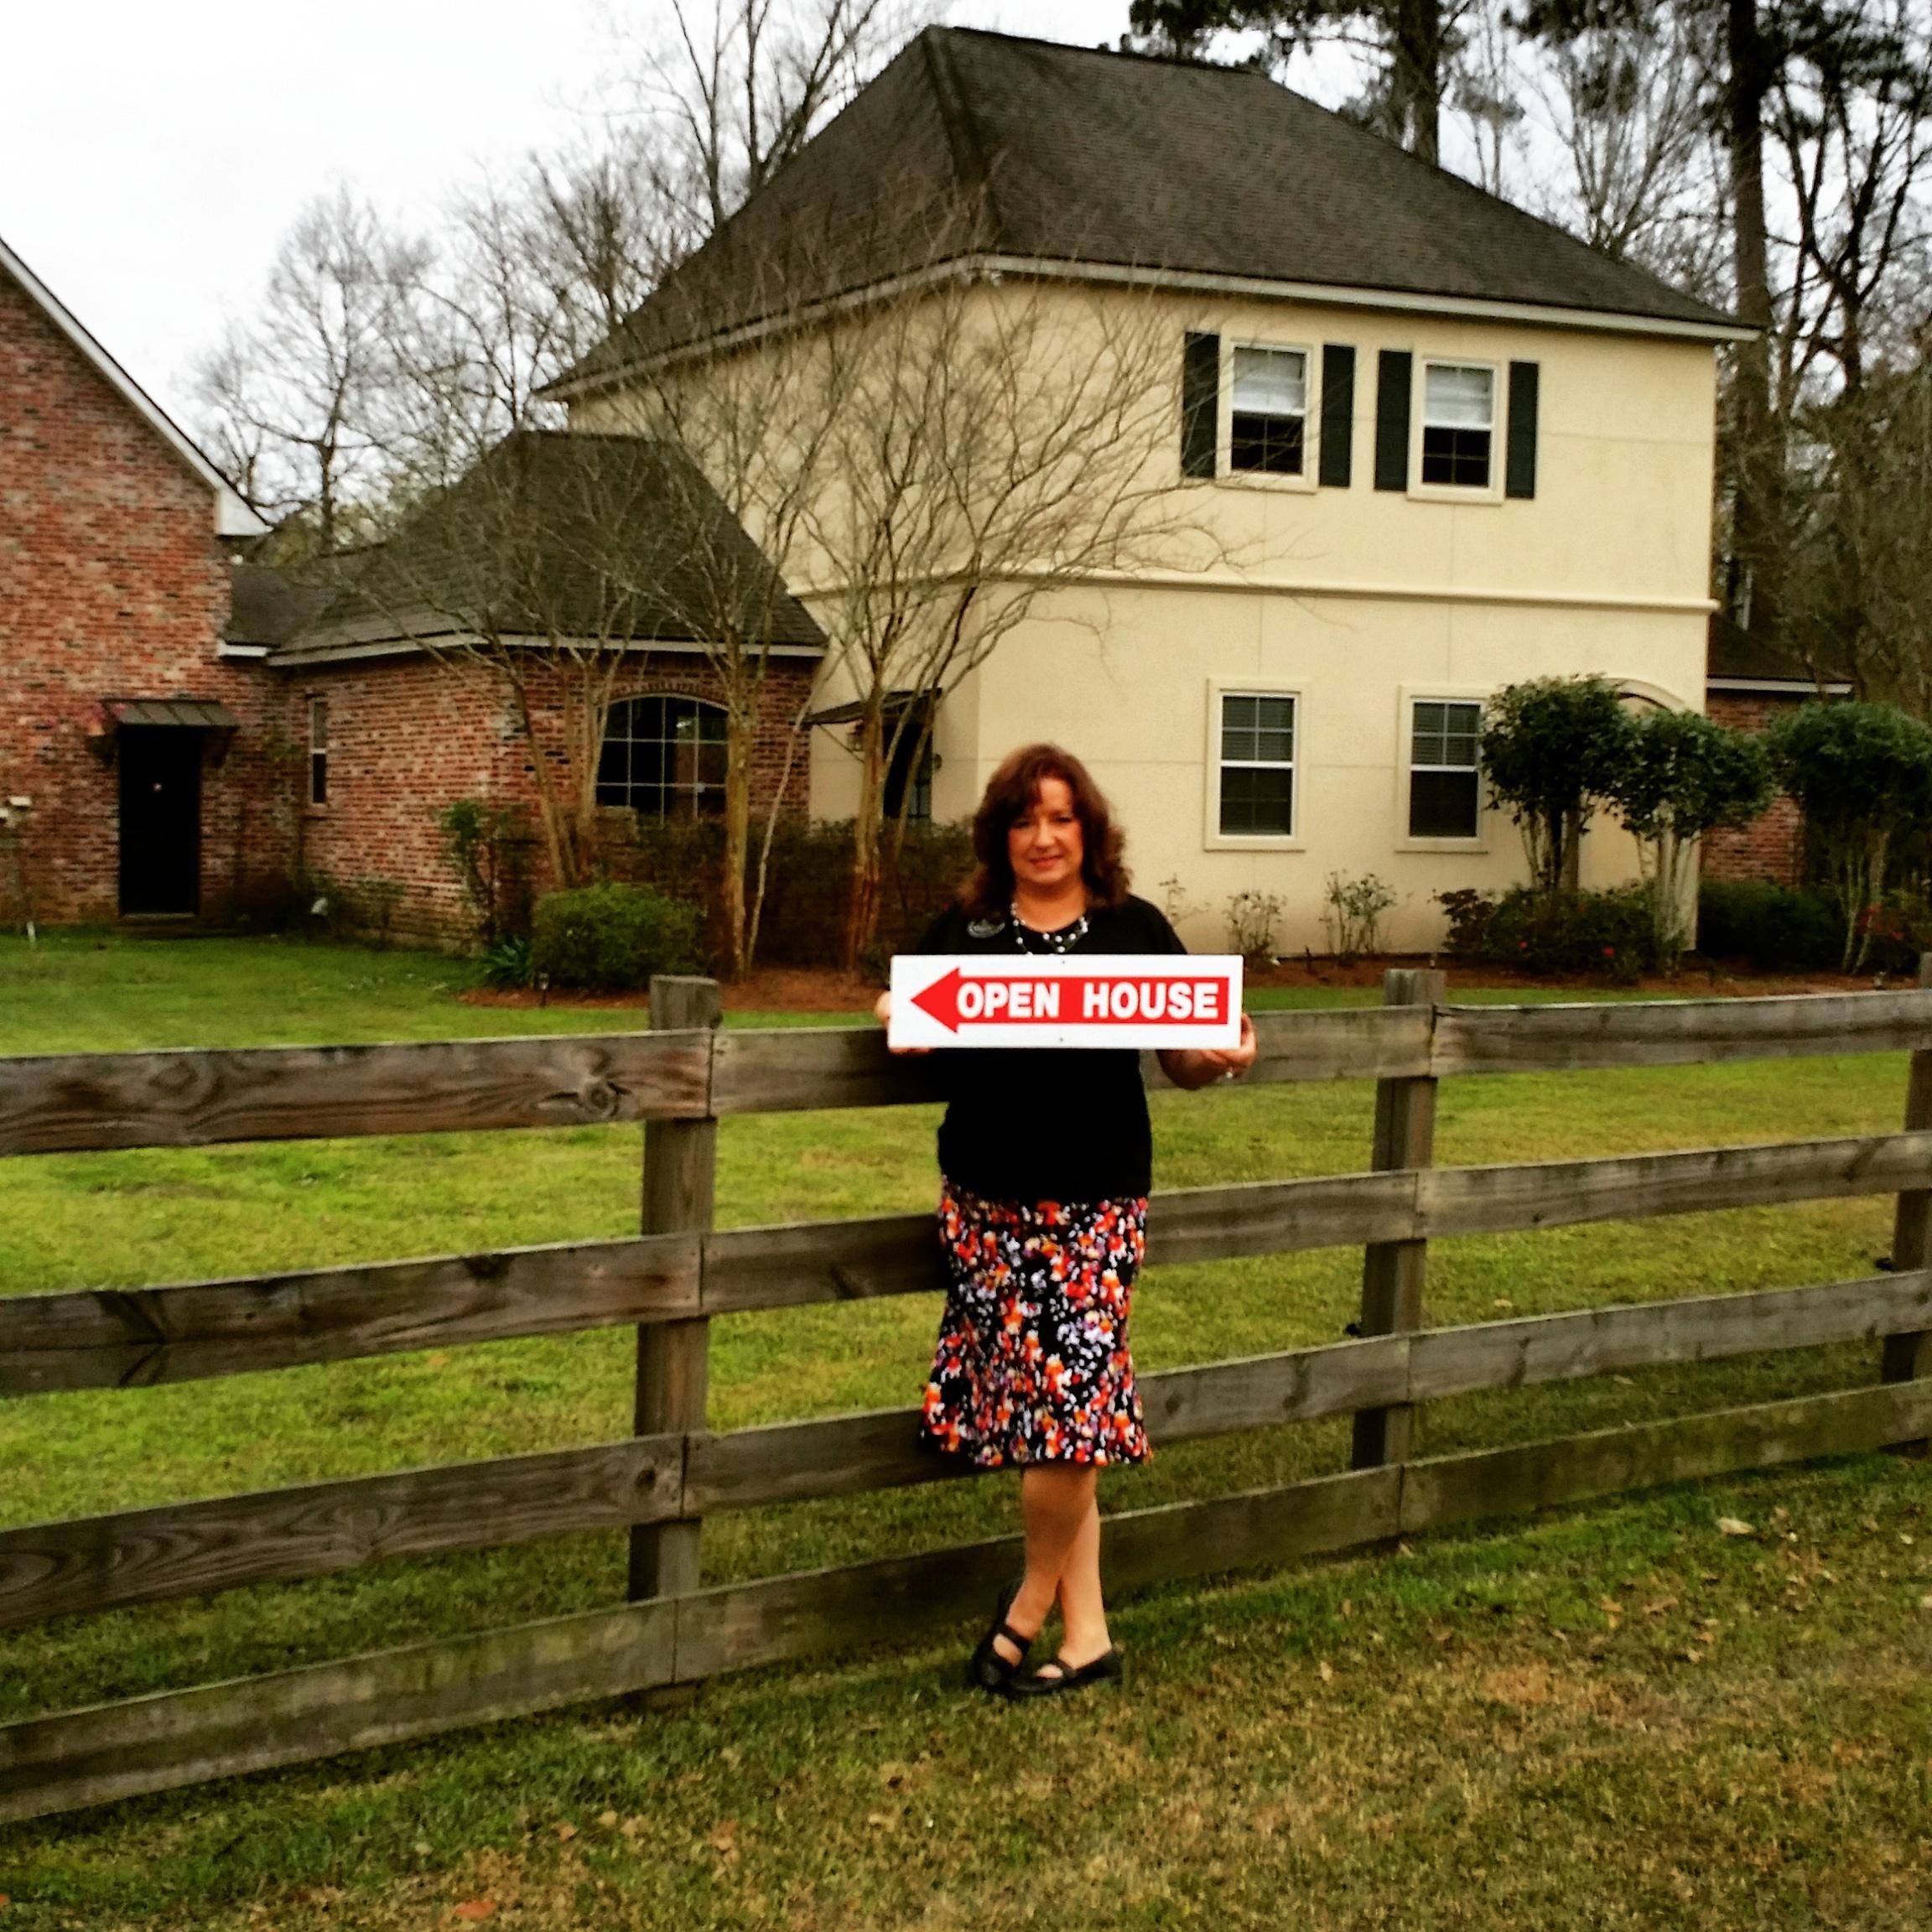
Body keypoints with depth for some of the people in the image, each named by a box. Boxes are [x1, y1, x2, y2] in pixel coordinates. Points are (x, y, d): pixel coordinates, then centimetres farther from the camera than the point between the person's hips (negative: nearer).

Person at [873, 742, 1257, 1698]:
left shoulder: (1135, 930, 4)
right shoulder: (961, 931, 7)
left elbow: (1182, 1060, 8)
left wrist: (1221, 1055, -13)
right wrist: (895, 1015, -8)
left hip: (1096, 1200, -2)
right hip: (988, 1199, 2)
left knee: (1069, 1405, -9)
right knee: (1055, 1407, 3)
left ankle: (1029, 1603, 17)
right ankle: (1087, 1636, 18)